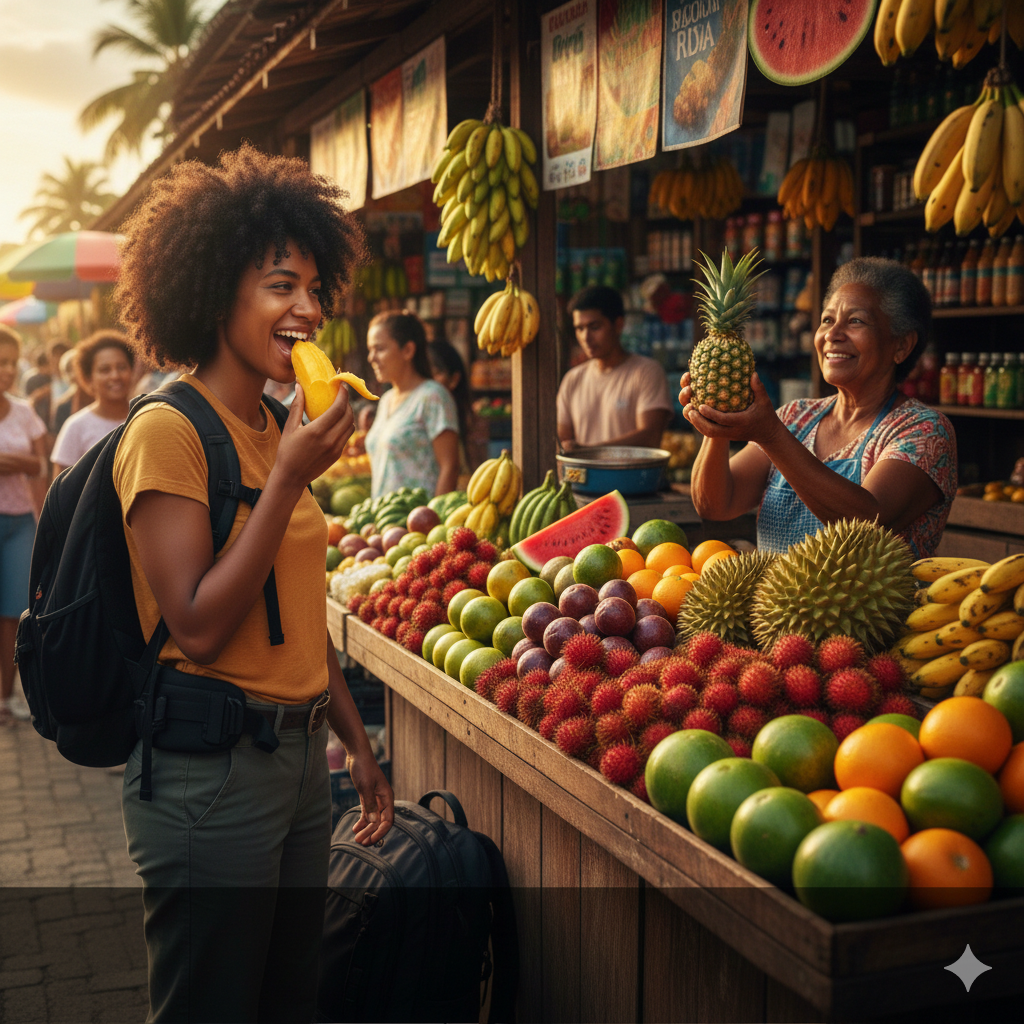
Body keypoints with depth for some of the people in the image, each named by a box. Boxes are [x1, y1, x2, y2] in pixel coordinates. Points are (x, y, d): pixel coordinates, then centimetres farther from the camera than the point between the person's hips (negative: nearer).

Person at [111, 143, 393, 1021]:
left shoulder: (277, 430, 11)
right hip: (208, 771, -8)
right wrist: (290, 478, -21)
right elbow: (199, 627, -21)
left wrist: (356, 741, 18)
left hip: (297, 757, 8)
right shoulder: (168, 431, -14)